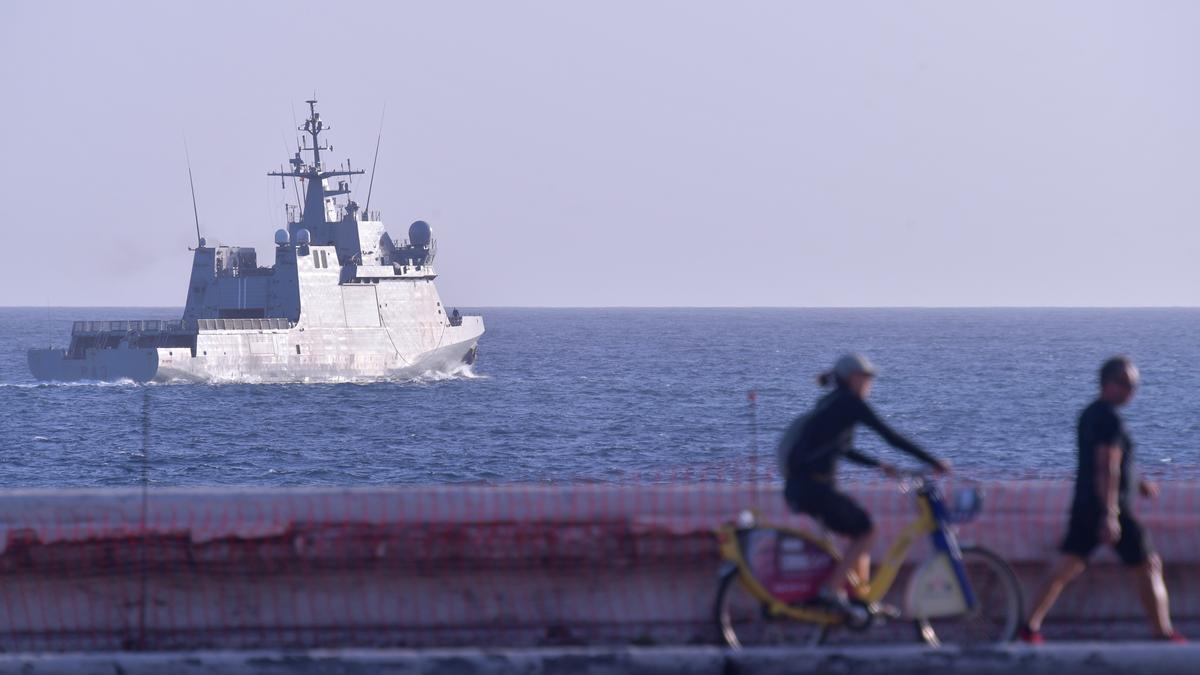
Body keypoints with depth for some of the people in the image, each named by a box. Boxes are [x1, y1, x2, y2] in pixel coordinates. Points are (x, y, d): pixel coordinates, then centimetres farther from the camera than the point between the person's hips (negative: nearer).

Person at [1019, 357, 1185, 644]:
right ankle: (1163, 632, 3)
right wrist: (1110, 515, -26)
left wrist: (1136, 483, 26)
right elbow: (1107, 468, -23)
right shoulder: (1110, 420, -16)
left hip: (1083, 503, 9)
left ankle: (1031, 626, 6)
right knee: (1149, 566, 1)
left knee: (1067, 566, 11)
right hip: (1108, 504, -9)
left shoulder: (1089, 414, 14)